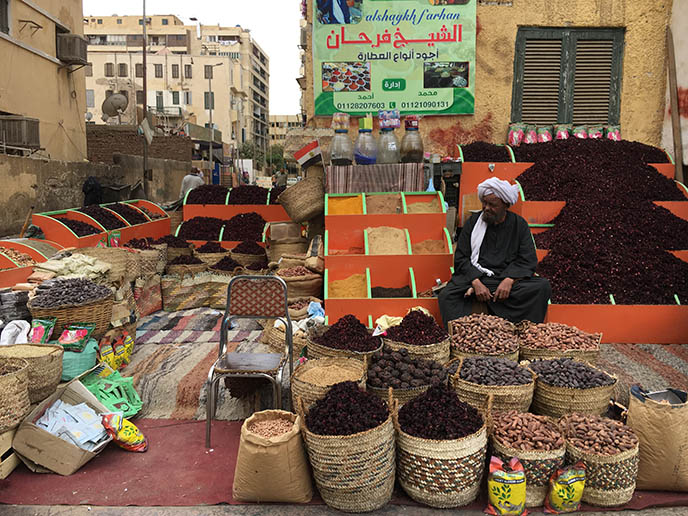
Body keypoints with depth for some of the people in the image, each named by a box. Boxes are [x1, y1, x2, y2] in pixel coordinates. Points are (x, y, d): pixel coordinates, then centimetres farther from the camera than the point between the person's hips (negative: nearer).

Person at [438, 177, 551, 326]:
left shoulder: (519, 224, 8)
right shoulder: (473, 221, 8)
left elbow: (528, 261, 1)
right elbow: (461, 258, 2)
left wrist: (509, 280, -18)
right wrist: (476, 282, -15)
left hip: (509, 278, 1)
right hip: (474, 276, 0)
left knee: (543, 287, -27)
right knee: (446, 296, -29)